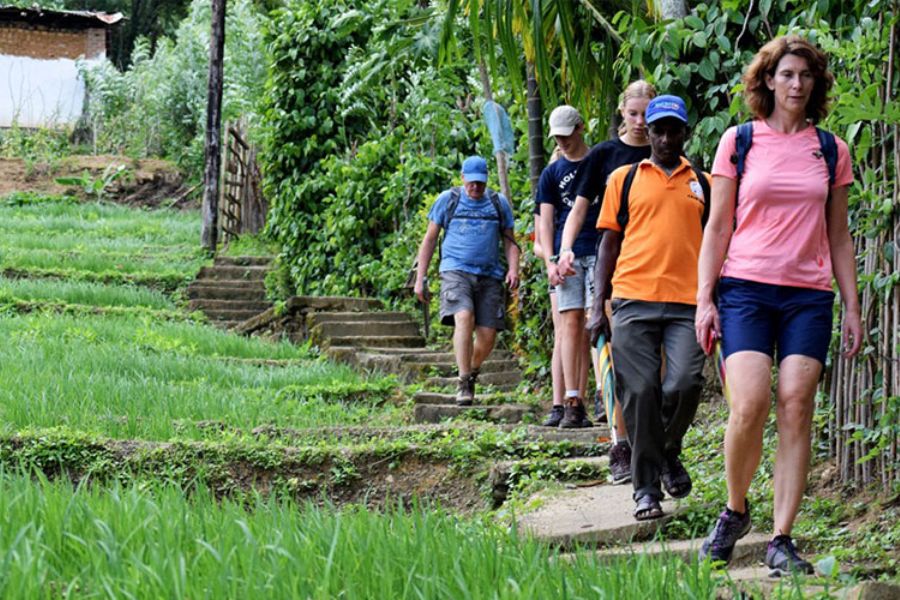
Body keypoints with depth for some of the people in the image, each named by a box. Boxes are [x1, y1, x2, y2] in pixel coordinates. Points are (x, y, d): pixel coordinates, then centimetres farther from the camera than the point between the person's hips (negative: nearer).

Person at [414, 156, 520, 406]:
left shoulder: (499, 203, 15)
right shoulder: (447, 200, 10)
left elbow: (509, 242, 19)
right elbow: (429, 239, 14)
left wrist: (513, 268, -1)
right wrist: (420, 278, 9)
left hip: (489, 275, 2)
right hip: (456, 270, -2)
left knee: (487, 335, -6)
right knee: (464, 317, -26)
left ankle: (472, 373, 25)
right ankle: (463, 384, -25)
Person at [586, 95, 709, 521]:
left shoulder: (703, 184, 15)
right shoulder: (624, 179, 12)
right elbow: (609, 242, 12)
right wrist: (598, 305, 6)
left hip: (687, 303, 0)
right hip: (634, 300, 0)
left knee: (685, 383, -16)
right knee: (640, 393, -4)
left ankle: (669, 451, 13)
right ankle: (646, 488, 6)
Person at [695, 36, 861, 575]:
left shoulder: (831, 151, 10)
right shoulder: (739, 142, 6)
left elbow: (839, 236, 14)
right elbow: (718, 227, 7)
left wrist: (853, 307, 9)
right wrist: (705, 299, 0)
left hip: (808, 297, 2)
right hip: (746, 288, -2)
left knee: (796, 408, -8)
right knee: (750, 405, -16)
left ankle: (782, 540, -5)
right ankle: (735, 510, 9)